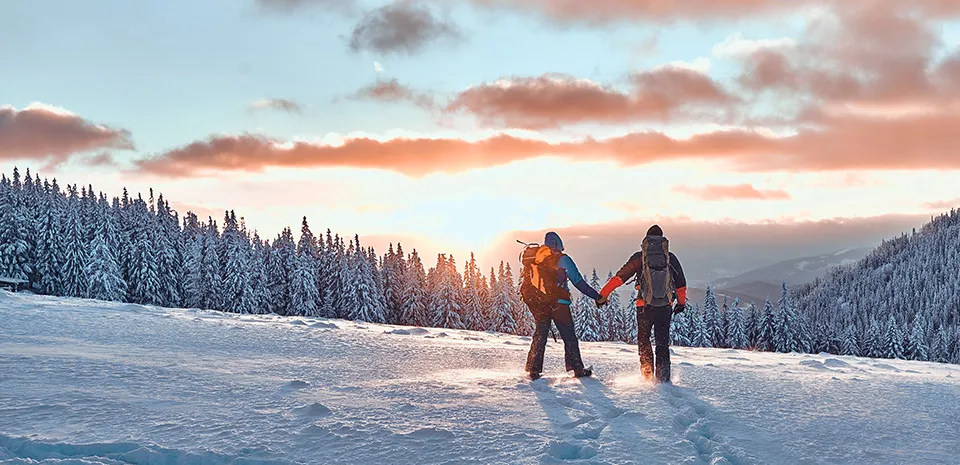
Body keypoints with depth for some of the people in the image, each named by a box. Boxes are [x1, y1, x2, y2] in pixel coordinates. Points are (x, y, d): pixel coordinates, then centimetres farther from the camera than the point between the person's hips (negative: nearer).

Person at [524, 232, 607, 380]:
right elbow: (579, 282, -7)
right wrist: (597, 297, -2)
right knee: (569, 337, 5)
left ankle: (534, 369, 5)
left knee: (539, 336, 11)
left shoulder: (536, 259, 7)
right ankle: (578, 369, 7)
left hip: (538, 304, 4)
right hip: (558, 304, -4)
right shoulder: (562, 259, -7)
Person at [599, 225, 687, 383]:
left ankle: (648, 375, 3)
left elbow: (620, 277, -4)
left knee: (643, 341, 12)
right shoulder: (670, 258, 3)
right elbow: (681, 283, 12)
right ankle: (663, 378, 6)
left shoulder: (639, 258, -3)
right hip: (665, 307, 2)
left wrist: (603, 294, 0)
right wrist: (681, 303, 27)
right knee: (663, 343, 12)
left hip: (645, 307, -2)